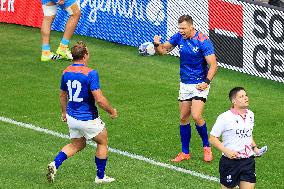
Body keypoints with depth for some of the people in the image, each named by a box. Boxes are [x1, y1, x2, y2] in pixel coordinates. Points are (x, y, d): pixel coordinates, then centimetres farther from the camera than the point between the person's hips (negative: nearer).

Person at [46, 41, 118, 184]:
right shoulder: (90, 74, -22)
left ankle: (55, 164, 4)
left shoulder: (66, 72, 0)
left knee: (77, 145, 25)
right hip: (88, 119, -6)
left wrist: (64, 112, 31)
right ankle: (100, 176, 25)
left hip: (72, 117, 6)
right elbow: (99, 99, -24)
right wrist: (112, 111, -7)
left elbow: (63, 95, 15)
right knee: (103, 142, 18)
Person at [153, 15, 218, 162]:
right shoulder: (179, 37, -2)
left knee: (196, 116, -16)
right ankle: (185, 152, 18)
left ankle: (207, 147, 5)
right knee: (183, 118, 7)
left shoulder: (203, 42, -19)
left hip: (199, 84, -6)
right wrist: (157, 45, -15)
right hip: (185, 84, 6)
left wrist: (207, 82, -31)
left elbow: (213, 65, -19)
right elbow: (163, 50, 8)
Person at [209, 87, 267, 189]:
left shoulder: (250, 115, 8)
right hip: (230, 161, -5)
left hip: (248, 161, 5)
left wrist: (254, 148, 9)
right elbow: (213, 138, -9)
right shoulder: (225, 117, -12)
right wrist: (227, 151, -19)